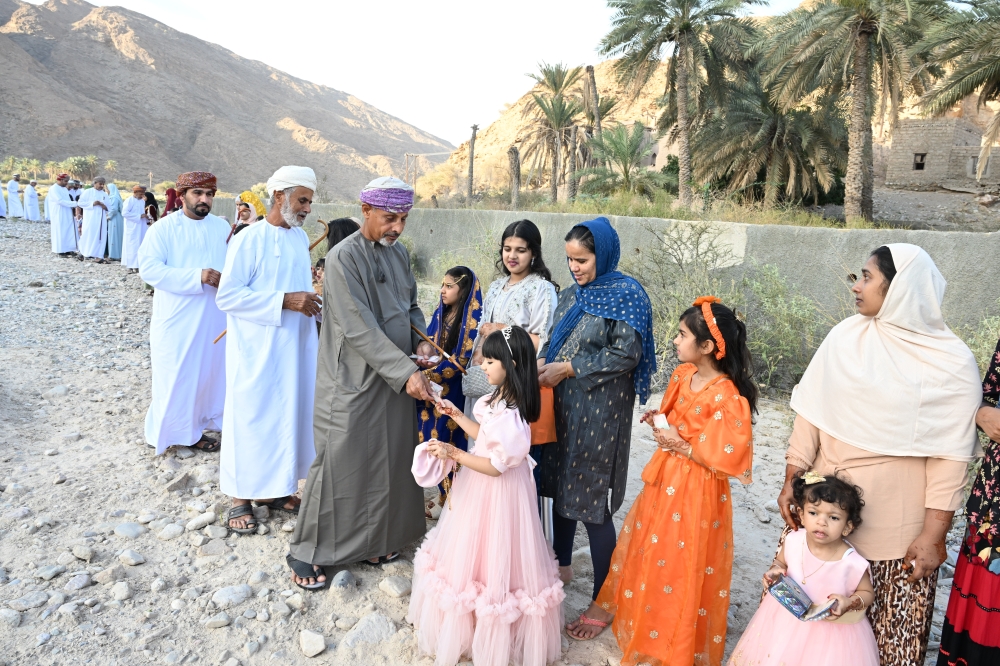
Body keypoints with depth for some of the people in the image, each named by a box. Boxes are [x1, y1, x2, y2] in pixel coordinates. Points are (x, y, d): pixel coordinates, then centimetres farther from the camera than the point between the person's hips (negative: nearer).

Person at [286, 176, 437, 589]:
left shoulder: (398, 252, 8)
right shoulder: (344, 258, -15)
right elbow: (360, 328, -21)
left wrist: (421, 341, -1)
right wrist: (406, 372, -24)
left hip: (396, 379, 7)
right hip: (354, 382, -7)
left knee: (390, 461, 14)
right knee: (339, 466, 3)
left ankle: (374, 539, 34)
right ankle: (306, 552, 21)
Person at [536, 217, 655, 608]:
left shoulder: (626, 295, -10)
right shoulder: (571, 295, 11)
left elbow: (626, 354, -17)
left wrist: (568, 368, -18)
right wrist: (541, 362, -5)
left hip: (599, 411, -7)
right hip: (561, 404, 7)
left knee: (591, 499, -3)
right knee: (559, 486, 17)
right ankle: (562, 564, 39)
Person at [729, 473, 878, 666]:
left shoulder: (852, 564, -25)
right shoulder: (793, 542, -15)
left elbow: (868, 593, -5)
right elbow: (781, 561, 6)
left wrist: (849, 603, -24)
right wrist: (775, 572, -14)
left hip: (833, 631, -3)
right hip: (787, 621, 3)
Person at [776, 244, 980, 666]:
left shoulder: (952, 362, -7)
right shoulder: (845, 336, 0)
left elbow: (951, 456, -7)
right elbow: (812, 411, 2)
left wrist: (934, 535, -8)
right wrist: (791, 481, -1)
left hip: (898, 527, -2)